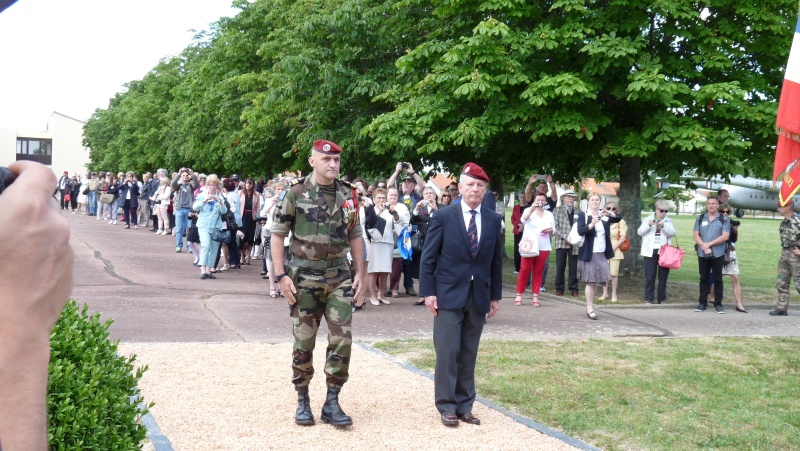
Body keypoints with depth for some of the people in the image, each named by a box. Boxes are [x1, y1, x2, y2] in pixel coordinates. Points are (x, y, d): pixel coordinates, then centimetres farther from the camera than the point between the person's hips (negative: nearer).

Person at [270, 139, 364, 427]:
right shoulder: (295, 194, -6)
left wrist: (359, 273, 7)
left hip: (340, 276, 3)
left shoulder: (348, 195, 5)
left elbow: (355, 235, 12)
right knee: (304, 342, 6)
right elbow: (277, 234, -4)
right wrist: (281, 275, -11)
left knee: (342, 339, -2)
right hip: (305, 277, -3)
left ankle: (332, 403, 10)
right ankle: (302, 401, 21)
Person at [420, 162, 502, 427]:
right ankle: (447, 406, 8)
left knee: (469, 354, 8)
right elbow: (428, 257, -2)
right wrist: (428, 292, -8)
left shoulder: (493, 220, 7)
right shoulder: (443, 216, -3)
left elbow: (496, 260, 10)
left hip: (479, 296, 3)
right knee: (448, 352, -1)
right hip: (449, 294, -3)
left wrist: (495, 295, 9)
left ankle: (464, 406, 16)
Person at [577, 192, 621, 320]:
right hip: (589, 253, -5)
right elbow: (580, 231, -16)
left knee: (596, 281, 10)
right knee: (590, 282, -5)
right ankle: (590, 309, 0)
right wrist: (592, 224, -31)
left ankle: (590, 305, 23)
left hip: (602, 253, 5)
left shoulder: (604, 215, 11)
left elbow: (618, 218, -3)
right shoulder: (583, 215, -2)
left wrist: (609, 213, -22)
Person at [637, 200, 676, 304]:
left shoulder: (669, 221, 10)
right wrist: (648, 225, -18)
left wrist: (663, 226, -22)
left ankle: (662, 299, 12)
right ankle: (648, 299, 7)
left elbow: (672, 233, -5)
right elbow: (640, 232, -1)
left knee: (663, 277, 4)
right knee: (649, 277, 1)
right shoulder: (647, 219, 9)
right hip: (650, 251, 0)